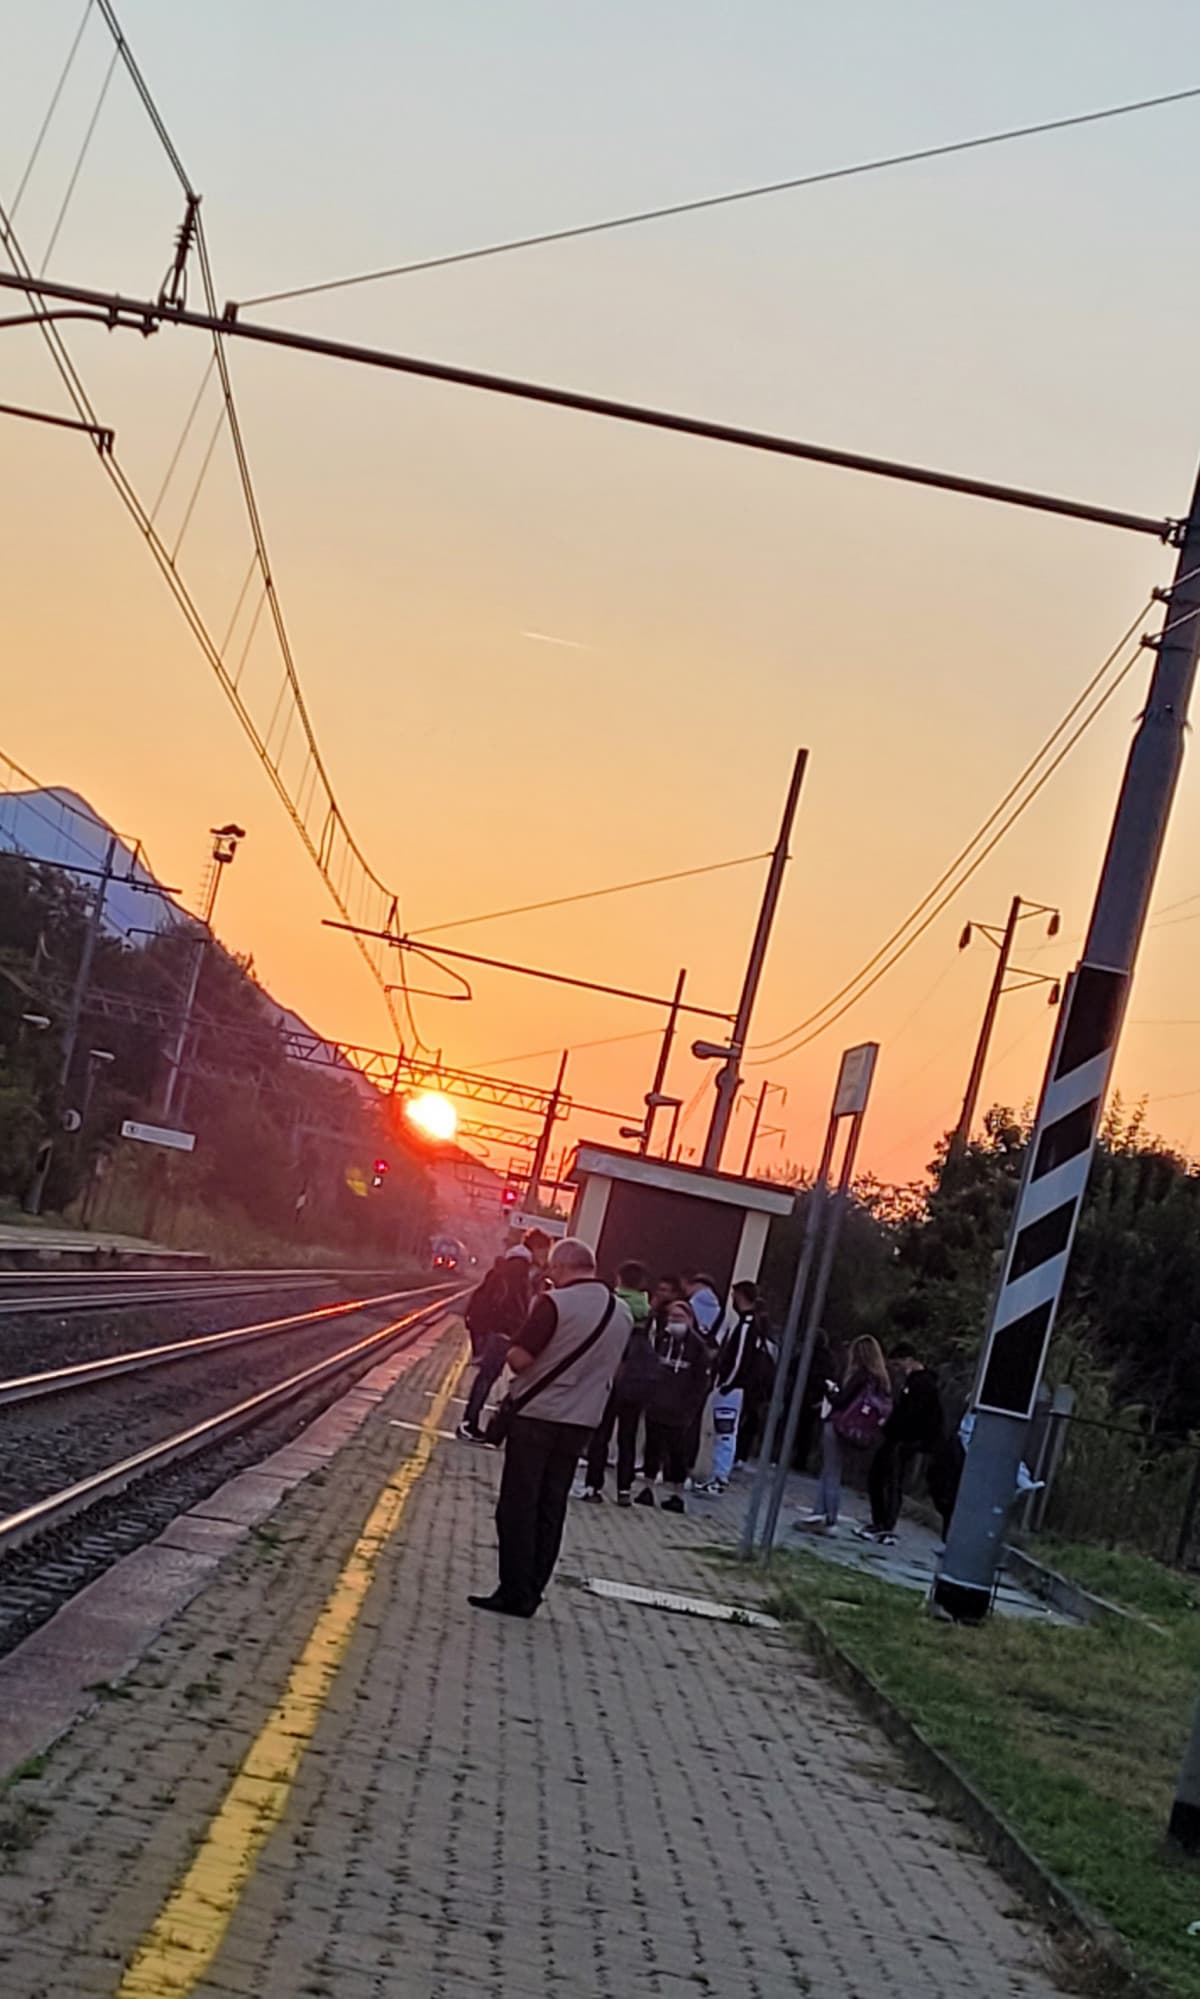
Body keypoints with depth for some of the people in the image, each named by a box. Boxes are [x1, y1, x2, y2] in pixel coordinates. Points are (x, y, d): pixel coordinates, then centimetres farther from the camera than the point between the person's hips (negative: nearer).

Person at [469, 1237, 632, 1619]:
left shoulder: (555, 1303, -15)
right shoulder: (622, 1314, 7)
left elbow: (520, 1359, -18)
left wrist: (509, 1351, 2)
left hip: (536, 1415, -6)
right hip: (581, 1421, 6)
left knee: (518, 1508, 1)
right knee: (550, 1510, 11)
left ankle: (515, 1592, 0)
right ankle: (531, 1593, 14)